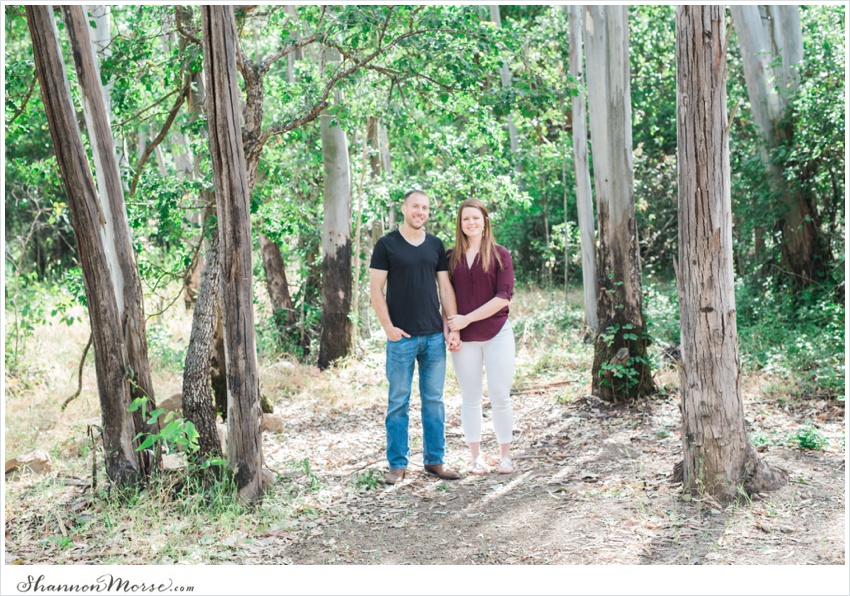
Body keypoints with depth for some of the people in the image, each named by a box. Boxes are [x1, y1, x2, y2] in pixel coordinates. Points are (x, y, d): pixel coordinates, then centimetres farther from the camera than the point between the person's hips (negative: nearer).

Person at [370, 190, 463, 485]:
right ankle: (397, 464, 12)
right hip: (402, 337, -3)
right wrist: (388, 326, -11)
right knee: (398, 402, 3)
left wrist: (451, 326, 1)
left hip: (434, 336, 4)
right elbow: (375, 289, -3)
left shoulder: (436, 245, 11)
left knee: (434, 400, 8)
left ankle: (435, 460, 18)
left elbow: (445, 288, 10)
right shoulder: (387, 245, 0)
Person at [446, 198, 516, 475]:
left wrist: (467, 318, -13)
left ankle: (505, 455, 12)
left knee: (500, 396, -1)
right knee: (470, 397, 7)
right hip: (464, 338, 2)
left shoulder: (500, 254, -1)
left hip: (497, 334, -2)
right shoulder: (451, 257, 6)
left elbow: (504, 296, -8)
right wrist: (449, 327, -6)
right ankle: (476, 457, 16)